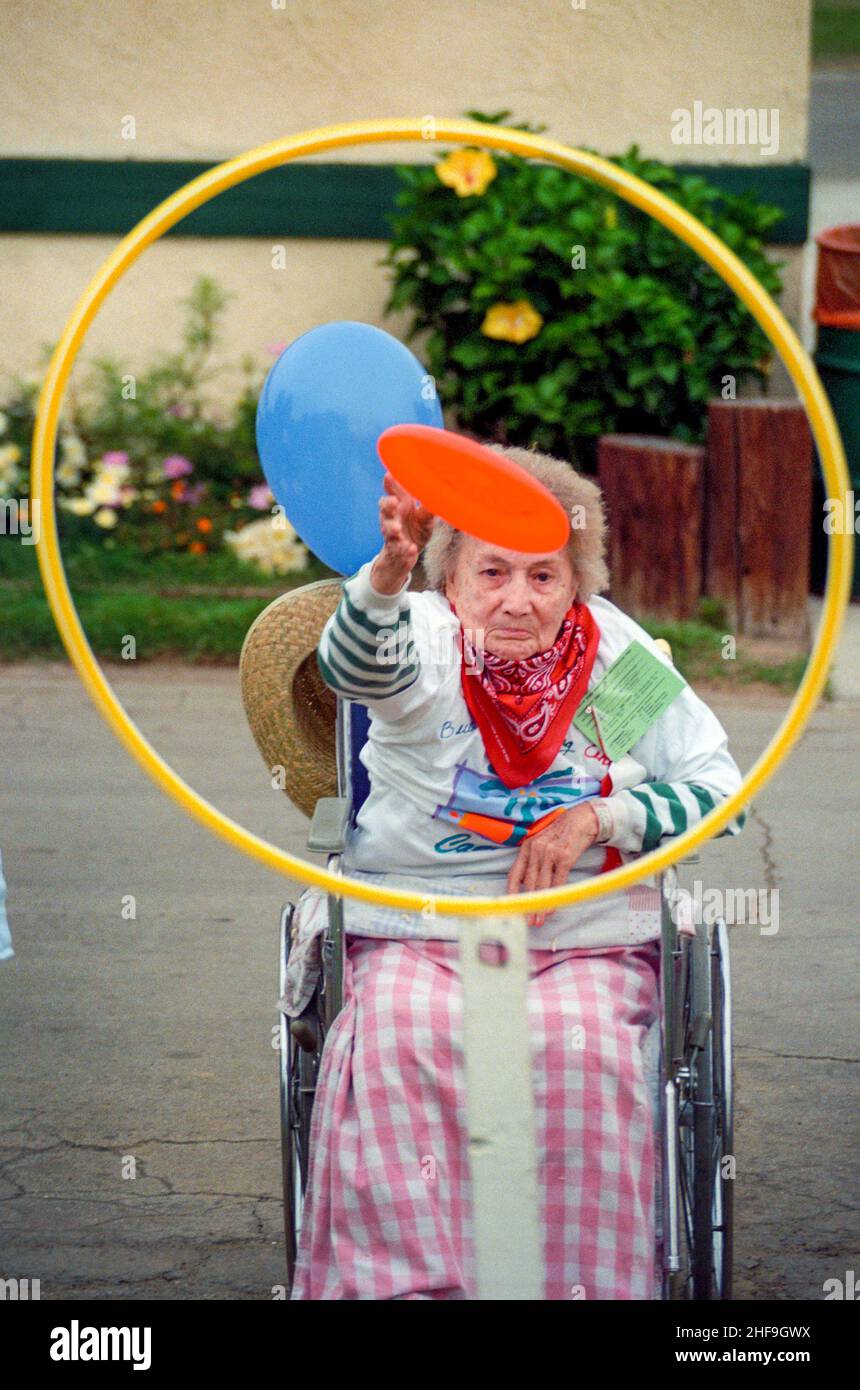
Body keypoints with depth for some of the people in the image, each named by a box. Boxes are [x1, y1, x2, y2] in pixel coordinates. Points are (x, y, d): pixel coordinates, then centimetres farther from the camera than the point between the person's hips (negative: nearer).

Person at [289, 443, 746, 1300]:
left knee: (577, 1046, -31)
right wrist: (388, 571, -50)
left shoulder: (620, 655, 5)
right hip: (417, 930, 0)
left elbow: (723, 797, 5)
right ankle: (397, 1281, -23)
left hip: (587, 939, 1)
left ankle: (585, 1285, -20)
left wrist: (598, 818, -11)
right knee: (400, 1042, -31)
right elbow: (359, 663, -28)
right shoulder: (428, 641, -1)